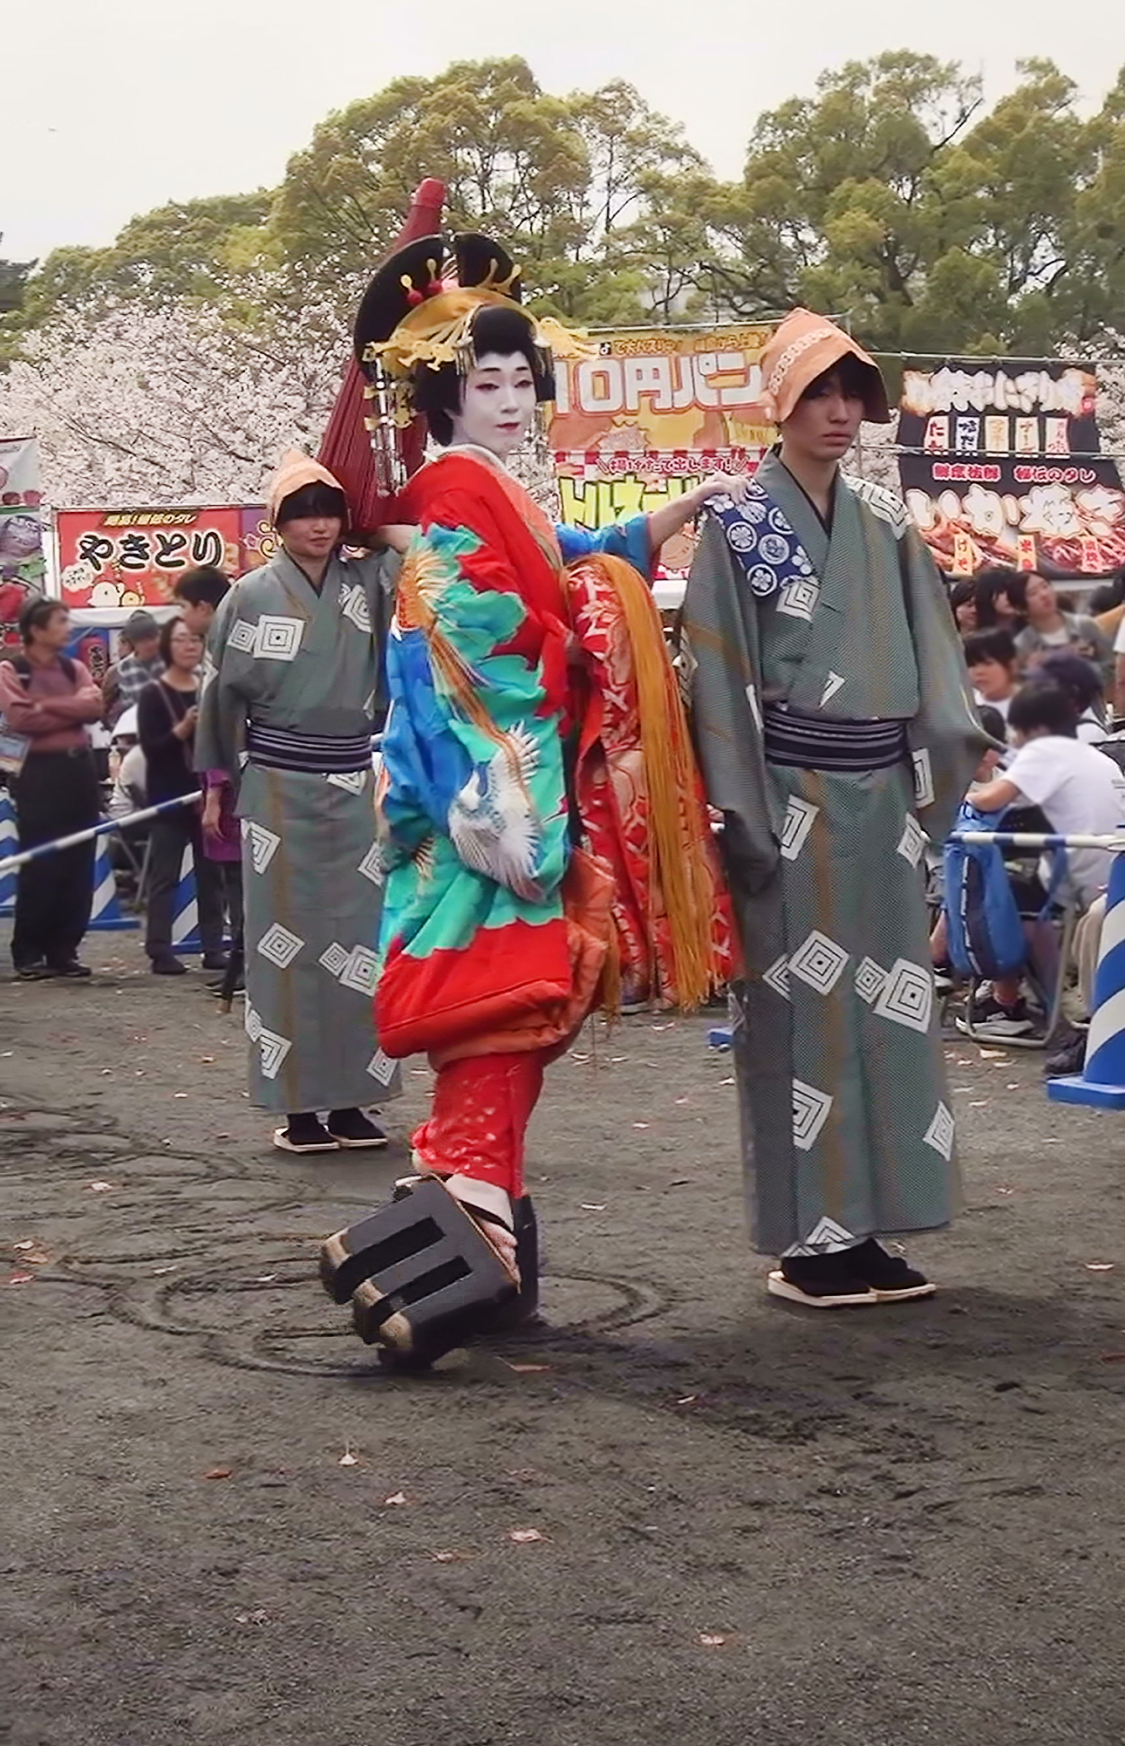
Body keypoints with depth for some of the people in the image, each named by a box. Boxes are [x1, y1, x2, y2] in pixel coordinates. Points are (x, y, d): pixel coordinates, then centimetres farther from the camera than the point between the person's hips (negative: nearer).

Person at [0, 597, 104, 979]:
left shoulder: (74, 668, 15)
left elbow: (94, 707, -1)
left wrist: (47, 705, -11)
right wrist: (72, 709, -7)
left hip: (79, 768, 5)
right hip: (40, 772, -5)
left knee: (79, 865, 4)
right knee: (39, 866, -5)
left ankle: (63, 950, 11)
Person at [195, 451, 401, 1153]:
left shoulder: (369, 583, 4)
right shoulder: (254, 595, -3)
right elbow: (225, 693, 4)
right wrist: (220, 777, 8)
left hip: (355, 785, 3)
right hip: (279, 788, -3)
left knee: (357, 942, 3)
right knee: (287, 941, 0)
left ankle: (351, 1099, 10)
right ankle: (299, 1104, 5)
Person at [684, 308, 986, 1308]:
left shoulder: (885, 526, 13)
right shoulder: (738, 528, -1)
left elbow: (929, 650, 9)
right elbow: (720, 681, -6)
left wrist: (951, 736, -11)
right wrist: (743, 820, -13)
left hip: (881, 795, 5)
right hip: (793, 800, -5)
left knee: (883, 1008, 5)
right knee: (801, 1011, -4)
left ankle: (860, 1228, 12)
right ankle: (808, 1242, 3)